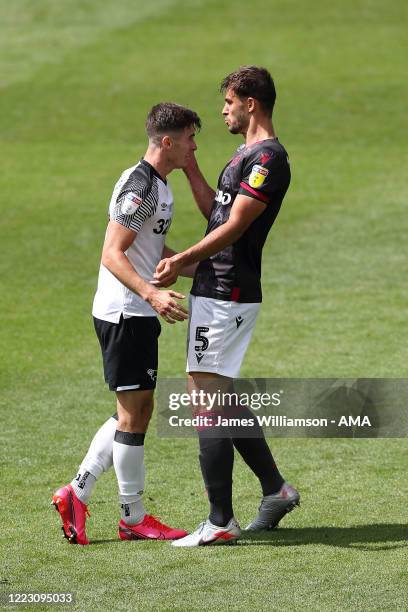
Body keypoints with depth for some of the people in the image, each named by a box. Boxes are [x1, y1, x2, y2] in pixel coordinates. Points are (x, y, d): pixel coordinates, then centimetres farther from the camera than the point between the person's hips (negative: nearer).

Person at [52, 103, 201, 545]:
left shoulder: (158, 185, 15)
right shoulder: (138, 185, -17)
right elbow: (112, 254, -22)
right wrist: (153, 294, -32)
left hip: (139, 314, 10)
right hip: (124, 313, -10)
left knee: (137, 411, 13)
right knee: (133, 413, -2)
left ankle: (76, 494, 16)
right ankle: (133, 518, 6)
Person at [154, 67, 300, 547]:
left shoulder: (268, 158, -14)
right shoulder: (246, 155, 18)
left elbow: (234, 226, -21)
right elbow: (216, 213, 25)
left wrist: (181, 261, -26)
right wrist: (189, 165, 22)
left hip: (228, 296, -11)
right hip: (216, 291, 11)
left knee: (207, 400, -10)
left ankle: (220, 522, -8)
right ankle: (275, 489, 26)